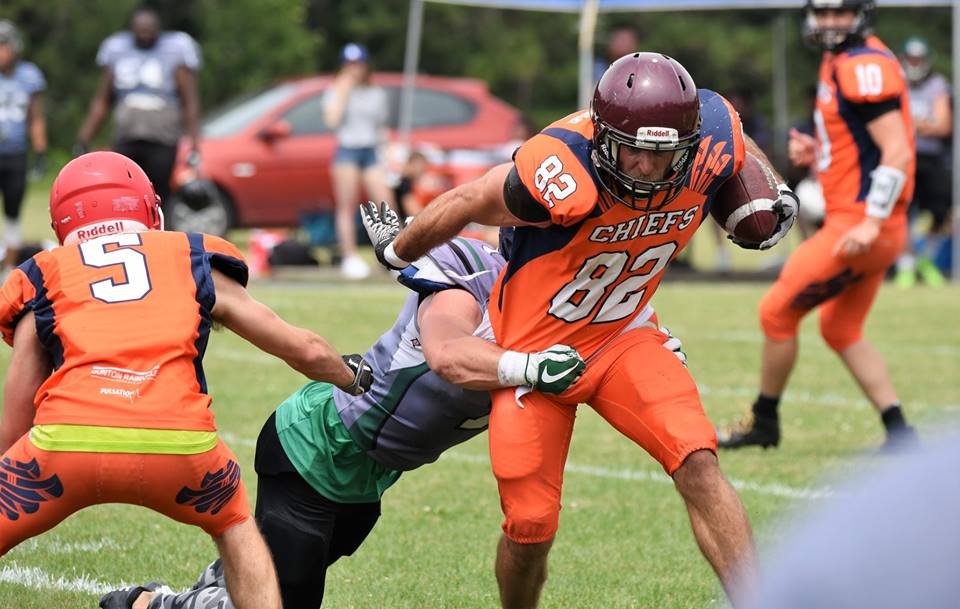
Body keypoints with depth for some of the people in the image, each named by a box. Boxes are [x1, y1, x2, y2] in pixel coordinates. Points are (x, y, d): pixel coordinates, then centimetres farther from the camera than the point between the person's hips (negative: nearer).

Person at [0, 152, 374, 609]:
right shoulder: (195, 266, 25)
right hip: (178, 445, 2)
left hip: (69, 436, -1)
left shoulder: (43, 281, 23)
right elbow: (307, 351, 33)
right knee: (234, 525, 32)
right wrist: (356, 380, 53)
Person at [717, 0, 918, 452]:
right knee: (840, 330, 19)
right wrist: (816, 153, 8)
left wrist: (871, 224, -25)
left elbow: (897, 152, -22)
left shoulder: (865, 67, -17)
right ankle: (899, 433, 15)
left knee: (777, 312, 1)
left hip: (858, 222, -10)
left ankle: (764, 422, 17)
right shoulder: (838, 63, 14)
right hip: (855, 221, 10)